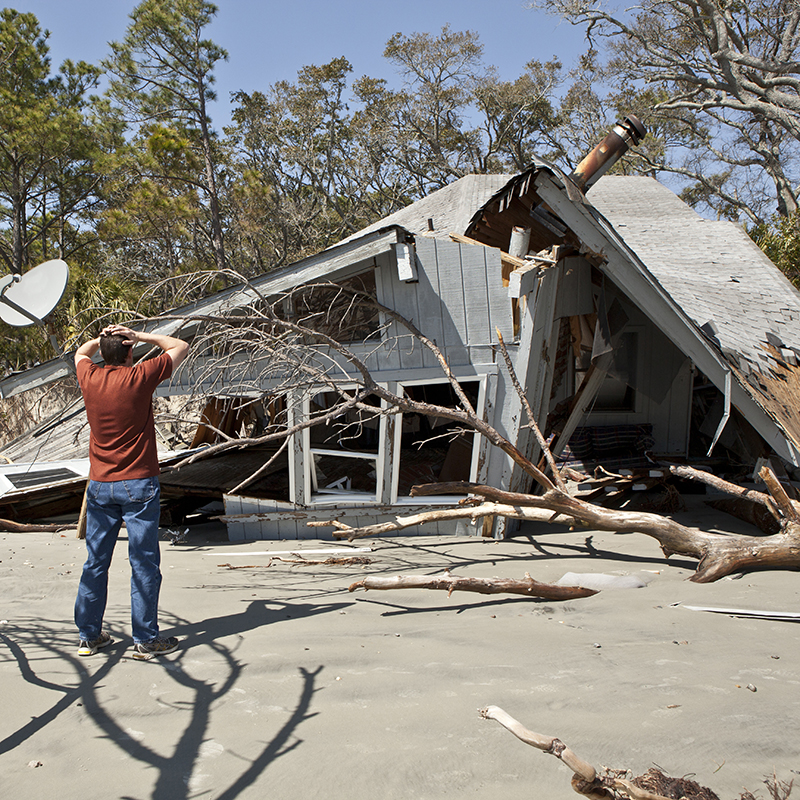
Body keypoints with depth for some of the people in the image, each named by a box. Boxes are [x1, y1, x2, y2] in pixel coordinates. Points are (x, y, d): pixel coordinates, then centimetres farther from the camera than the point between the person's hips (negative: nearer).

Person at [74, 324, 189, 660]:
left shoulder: (90, 377, 1)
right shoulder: (139, 377, -10)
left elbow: (81, 352, 27)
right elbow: (180, 347, 3)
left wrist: (102, 338, 11)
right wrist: (140, 336, 0)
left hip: (99, 486, 5)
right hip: (139, 484, -5)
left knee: (95, 562, 12)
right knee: (144, 563, 1)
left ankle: (89, 635, 21)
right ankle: (145, 639, 6)